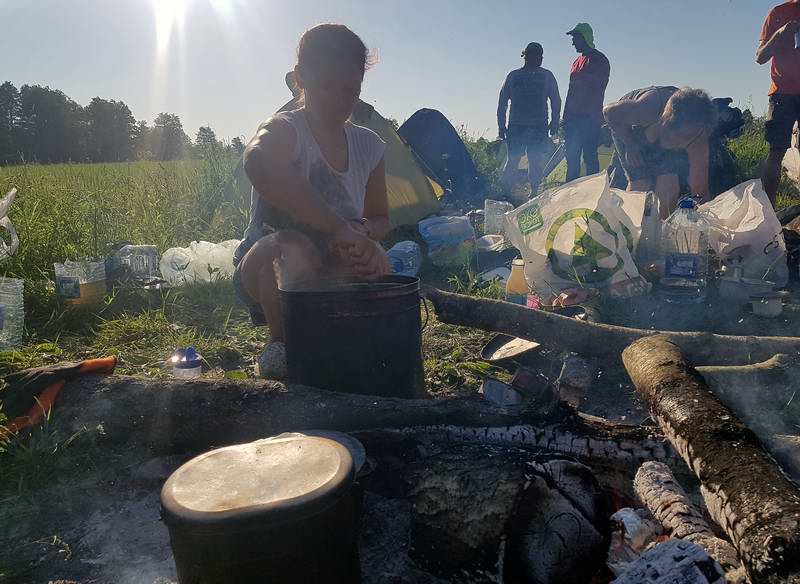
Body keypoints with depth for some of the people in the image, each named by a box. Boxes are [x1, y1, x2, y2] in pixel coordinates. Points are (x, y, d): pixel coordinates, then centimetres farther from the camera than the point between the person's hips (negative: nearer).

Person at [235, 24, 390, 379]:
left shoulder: (368, 145, 1)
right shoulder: (285, 130, -18)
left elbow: (380, 219, 10)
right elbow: (258, 162, -44)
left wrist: (361, 231, -16)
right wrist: (338, 227, -45)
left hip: (328, 274, 4)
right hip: (265, 271, -3)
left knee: (374, 261, -28)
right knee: (291, 249, -37)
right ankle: (281, 345, -9)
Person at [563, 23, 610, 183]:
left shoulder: (599, 60, -3)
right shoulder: (577, 62, 23)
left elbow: (596, 91, -11)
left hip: (590, 117, -8)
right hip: (573, 117, 8)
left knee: (589, 158, -10)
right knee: (572, 158, 6)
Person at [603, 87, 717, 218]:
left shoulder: (697, 141, -33)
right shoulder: (647, 110, -44)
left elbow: (700, 191, -28)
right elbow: (609, 112, -24)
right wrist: (631, 145, -25)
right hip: (626, 130, -2)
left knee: (669, 183, -18)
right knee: (640, 183, -20)